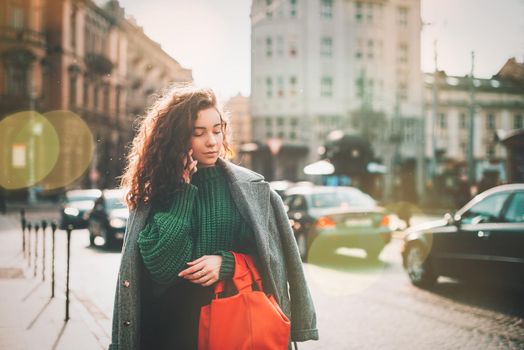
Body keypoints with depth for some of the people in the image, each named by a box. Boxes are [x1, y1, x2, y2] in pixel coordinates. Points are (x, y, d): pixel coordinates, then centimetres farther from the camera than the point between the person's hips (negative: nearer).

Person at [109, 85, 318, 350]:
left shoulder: (250, 189, -1)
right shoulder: (156, 191, -2)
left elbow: (271, 256, 2)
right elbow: (160, 262, -14)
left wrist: (226, 262, -15)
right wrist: (183, 189, -14)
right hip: (172, 320, 0)